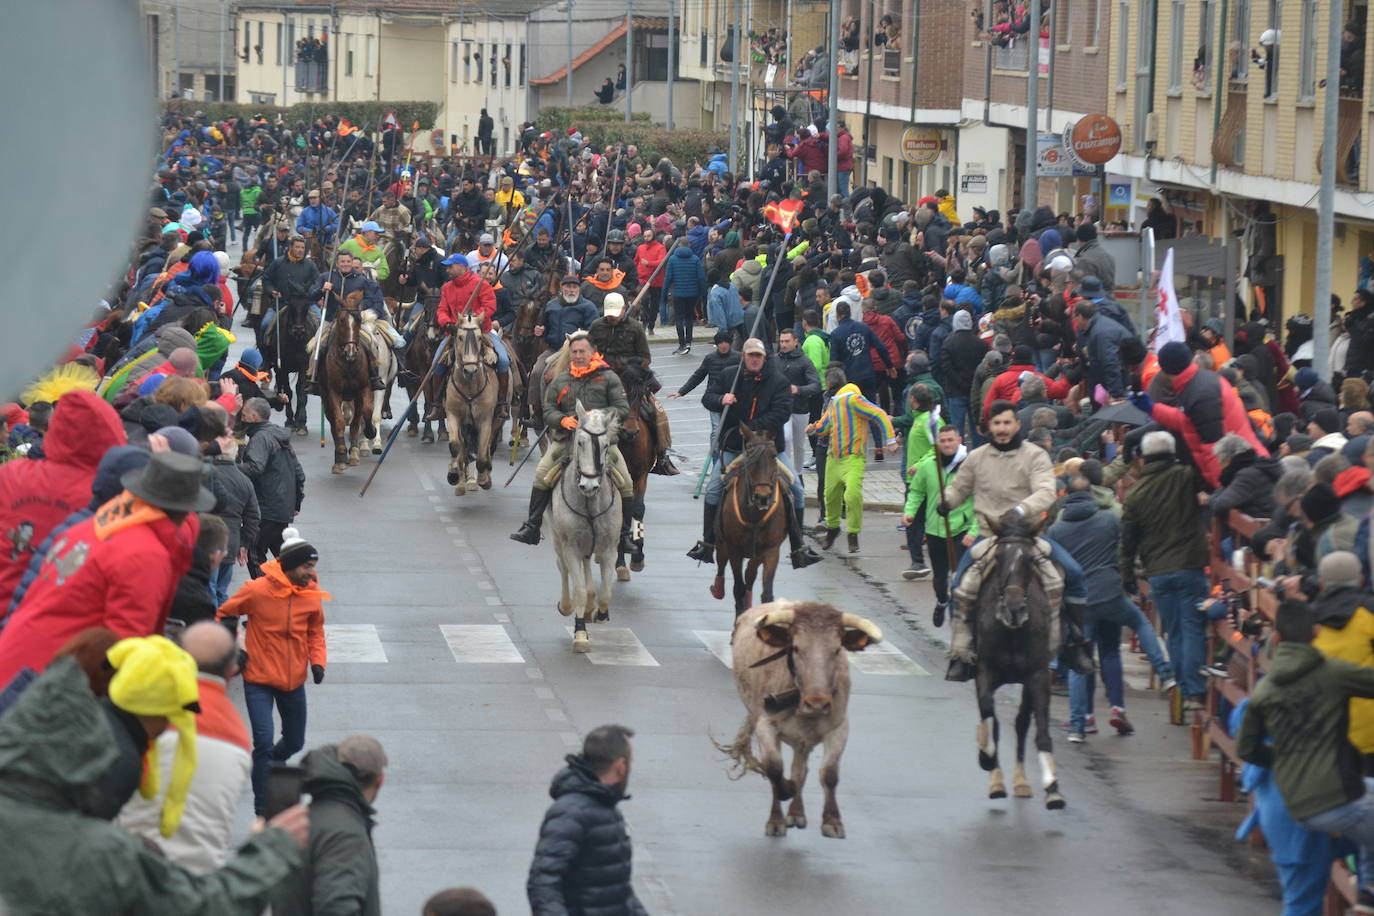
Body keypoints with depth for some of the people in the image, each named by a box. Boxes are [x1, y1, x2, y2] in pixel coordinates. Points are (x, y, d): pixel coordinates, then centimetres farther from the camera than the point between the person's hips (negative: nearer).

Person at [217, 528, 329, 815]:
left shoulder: (311, 594, -4)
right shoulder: (257, 590, -16)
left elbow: (315, 632, 10)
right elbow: (224, 615, -1)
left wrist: (317, 661, -6)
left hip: (293, 681, 5)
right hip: (259, 678, -4)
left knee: (294, 742, 15)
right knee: (263, 742, -14)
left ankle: (267, 765, 50)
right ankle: (263, 811, -5)